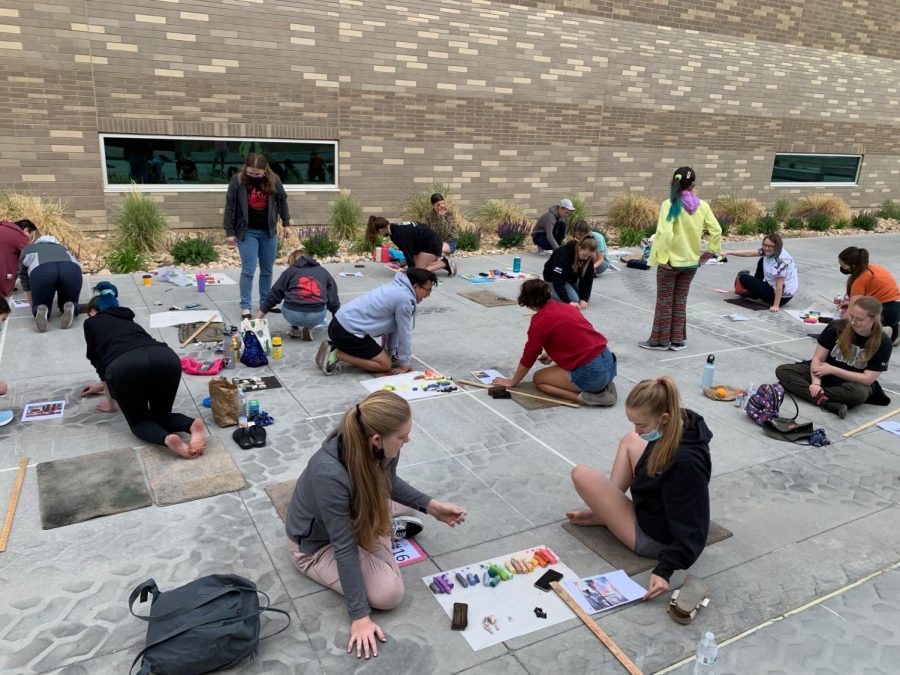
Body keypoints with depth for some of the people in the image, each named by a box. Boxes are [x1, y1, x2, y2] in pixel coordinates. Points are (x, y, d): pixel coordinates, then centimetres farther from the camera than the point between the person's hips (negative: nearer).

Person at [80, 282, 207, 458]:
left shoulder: (91, 323, 30)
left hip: (125, 364, -4)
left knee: (138, 421, 19)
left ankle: (168, 439, -15)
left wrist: (111, 402, 42)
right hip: (166, 357, 4)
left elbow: (99, 361, 30)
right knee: (161, 415, 25)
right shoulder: (127, 319, 43)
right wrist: (103, 386, 72)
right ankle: (192, 425, -10)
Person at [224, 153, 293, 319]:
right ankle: (245, 307, 3)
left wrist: (286, 224, 7)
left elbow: (282, 201, 8)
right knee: (248, 270, -5)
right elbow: (230, 207, -7)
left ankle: (265, 302, 24)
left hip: (269, 231, 3)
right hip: (247, 232, -3)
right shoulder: (237, 180, -12)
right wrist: (230, 232, -6)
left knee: (267, 270, 11)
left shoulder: (273, 180, -6)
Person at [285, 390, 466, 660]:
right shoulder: (330, 474, -43)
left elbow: (389, 484, 0)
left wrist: (431, 506, -9)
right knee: (388, 593, -17)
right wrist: (360, 616, -29)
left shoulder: (381, 447, -24)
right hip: (317, 543, -6)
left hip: (354, 515, 6)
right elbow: (344, 546, -34)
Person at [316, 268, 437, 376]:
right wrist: (404, 364, 0)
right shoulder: (404, 298, -15)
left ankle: (333, 347, 14)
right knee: (385, 365, -5)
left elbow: (392, 326, 19)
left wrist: (391, 352, 21)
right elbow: (404, 332, -9)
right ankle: (336, 354, -8)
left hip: (341, 323, 10)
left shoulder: (397, 288, 14)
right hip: (348, 331, -10)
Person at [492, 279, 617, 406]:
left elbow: (528, 357, 1)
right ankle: (604, 386, 11)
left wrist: (512, 382, 15)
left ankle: (585, 397, -7)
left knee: (539, 378, 11)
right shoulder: (566, 307, 13)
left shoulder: (539, 320, -9)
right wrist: (552, 356, 42)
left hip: (591, 373, -8)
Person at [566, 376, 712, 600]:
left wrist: (664, 570, -35)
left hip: (654, 538, -9)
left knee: (581, 475, -13)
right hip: (655, 506, 9)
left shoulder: (685, 461, -37)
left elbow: (692, 529, -30)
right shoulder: (678, 425, -12)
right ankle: (607, 508, 10)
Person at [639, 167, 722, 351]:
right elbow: (716, 230, -4)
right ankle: (678, 340, 23)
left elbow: (665, 233, -26)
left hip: (671, 261, -4)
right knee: (680, 301, 16)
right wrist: (711, 251, 6)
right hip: (691, 261, 4)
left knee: (664, 302, 9)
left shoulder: (670, 204, -16)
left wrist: (662, 257, -19)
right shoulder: (702, 205, -3)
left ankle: (660, 340, 17)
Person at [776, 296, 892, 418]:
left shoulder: (883, 342, -14)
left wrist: (832, 370, -19)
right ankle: (824, 401, -39)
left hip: (853, 382, -2)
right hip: (824, 373, 2)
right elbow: (818, 358, -11)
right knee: (782, 371, -22)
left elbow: (868, 379, -16)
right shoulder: (837, 327, -12)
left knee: (859, 393, -40)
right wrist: (816, 383, -27)